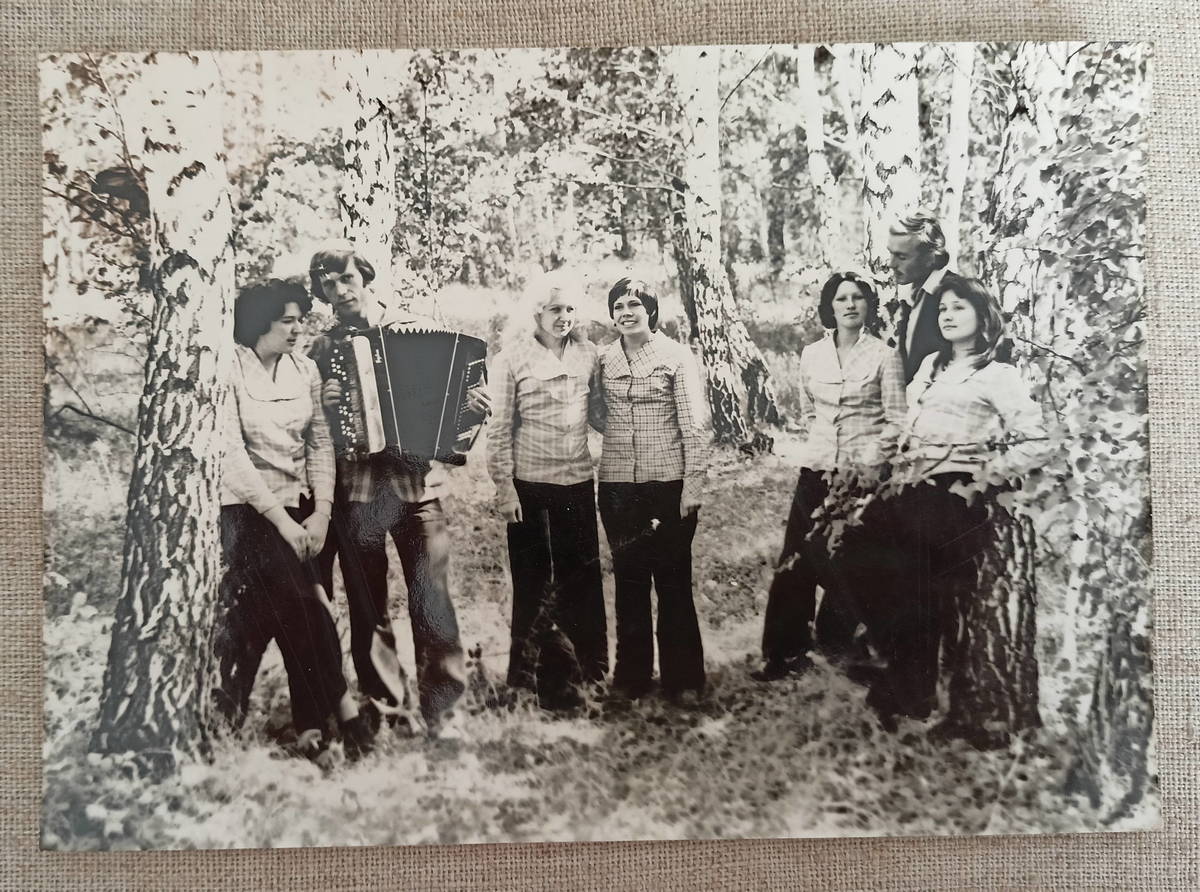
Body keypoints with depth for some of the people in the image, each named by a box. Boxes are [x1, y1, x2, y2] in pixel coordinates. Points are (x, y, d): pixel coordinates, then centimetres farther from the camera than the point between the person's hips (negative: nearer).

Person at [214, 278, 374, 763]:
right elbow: (230, 453, -14)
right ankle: (341, 704, 3)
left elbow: (320, 443, 7)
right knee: (300, 607, -11)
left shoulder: (305, 370, 5)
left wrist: (321, 511, -3)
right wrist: (280, 518, -16)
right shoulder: (229, 370, -10)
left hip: (296, 508, 4)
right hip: (245, 509, -3)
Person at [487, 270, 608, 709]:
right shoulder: (512, 359, -4)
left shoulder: (588, 355, 6)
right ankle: (530, 671, 22)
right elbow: (500, 428, -5)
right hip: (528, 482, -3)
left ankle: (587, 670, 22)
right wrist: (503, 485, -8)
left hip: (577, 480, 3)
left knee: (582, 576, 8)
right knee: (532, 579, 8)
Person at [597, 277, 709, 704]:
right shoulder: (604, 359, 8)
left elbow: (695, 424, -5)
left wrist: (693, 484, -10)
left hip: (668, 482, -3)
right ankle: (632, 674, 22)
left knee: (674, 581, 3)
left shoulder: (676, 356, -2)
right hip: (617, 483, 3)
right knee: (629, 580, 10)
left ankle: (683, 678, 16)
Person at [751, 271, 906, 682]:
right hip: (817, 468, 3)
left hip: (862, 474, -3)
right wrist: (823, 444, 8)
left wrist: (868, 462, -12)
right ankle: (782, 653, 6)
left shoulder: (884, 356, -3)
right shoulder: (812, 355, 7)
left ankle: (834, 645, 21)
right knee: (795, 559, -1)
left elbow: (896, 420, -5)